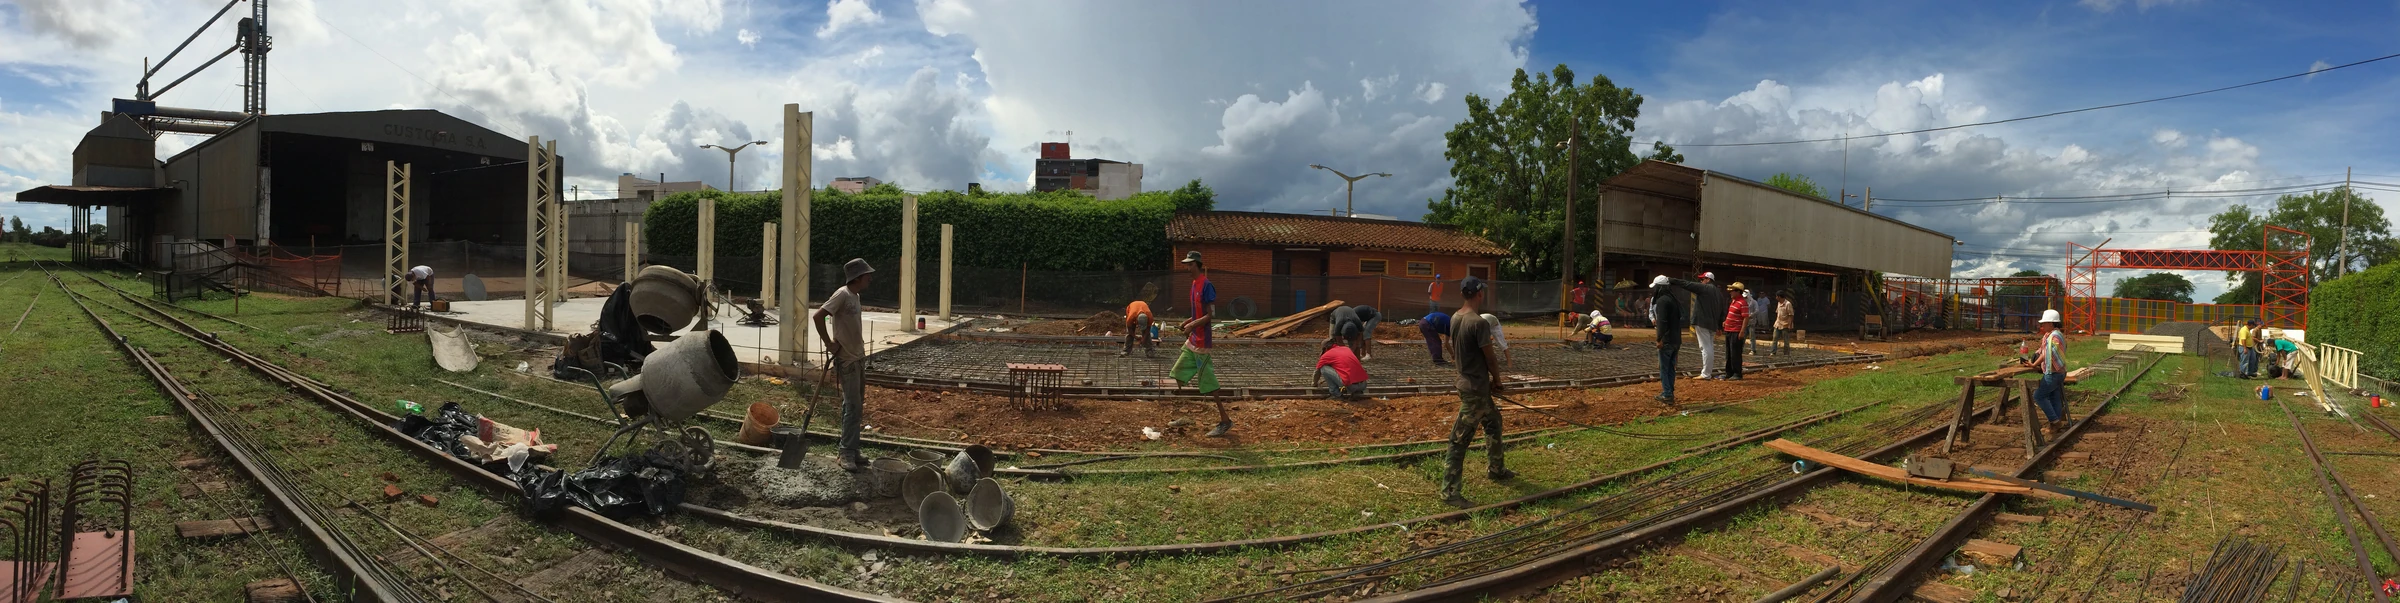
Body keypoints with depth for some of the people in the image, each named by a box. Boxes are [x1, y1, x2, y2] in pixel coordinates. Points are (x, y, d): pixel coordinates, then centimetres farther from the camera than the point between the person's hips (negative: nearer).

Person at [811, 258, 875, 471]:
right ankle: (846, 453, -1)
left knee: (855, 407, 12)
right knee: (853, 407, -8)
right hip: (847, 360, -9)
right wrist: (829, 344, -18)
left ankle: (850, 451, 20)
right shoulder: (842, 294, -16)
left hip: (858, 358, 9)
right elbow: (817, 316, -23)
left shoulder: (855, 296, 11)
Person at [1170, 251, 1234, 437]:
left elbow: (1211, 315, -20)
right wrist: (1187, 322, 9)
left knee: (1208, 382, -5)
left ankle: (1225, 420, 4)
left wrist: (1192, 325, -26)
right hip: (1192, 341, 10)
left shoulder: (1207, 285, -17)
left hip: (1203, 342, -10)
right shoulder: (1194, 283, 11)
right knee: (1179, 376, 12)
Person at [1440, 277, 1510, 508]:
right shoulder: (1479, 322, -22)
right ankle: (1449, 490, -2)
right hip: (1476, 387, -9)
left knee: (1493, 422, 26)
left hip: (1466, 381, 9)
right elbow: (1490, 357, -16)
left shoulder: (1455, 319, 4)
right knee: (1460, 439, -6)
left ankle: (1496, 469, 41)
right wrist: (1497, 380, 1)